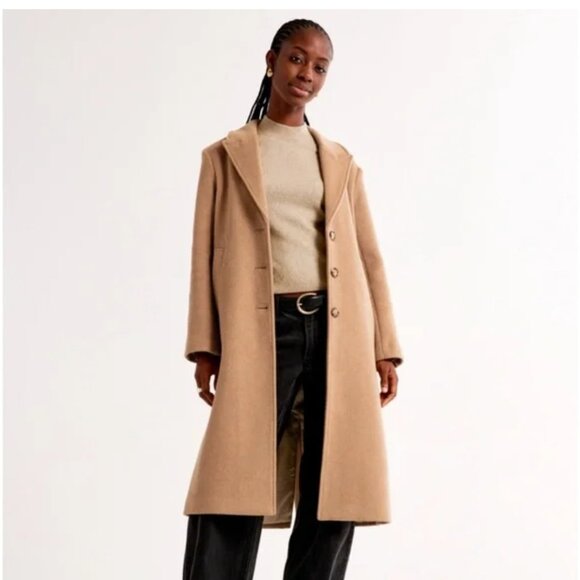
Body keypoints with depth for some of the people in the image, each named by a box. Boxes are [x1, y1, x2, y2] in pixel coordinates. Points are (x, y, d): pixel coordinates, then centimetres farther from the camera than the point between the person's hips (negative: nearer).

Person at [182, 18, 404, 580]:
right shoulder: (228, 153, 9)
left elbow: (368, 256, 12)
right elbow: (206, 253, 5)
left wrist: (385, 347, 5)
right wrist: (205, 348, -3)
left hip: (336, 330, 3)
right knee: (235, 489, -8)